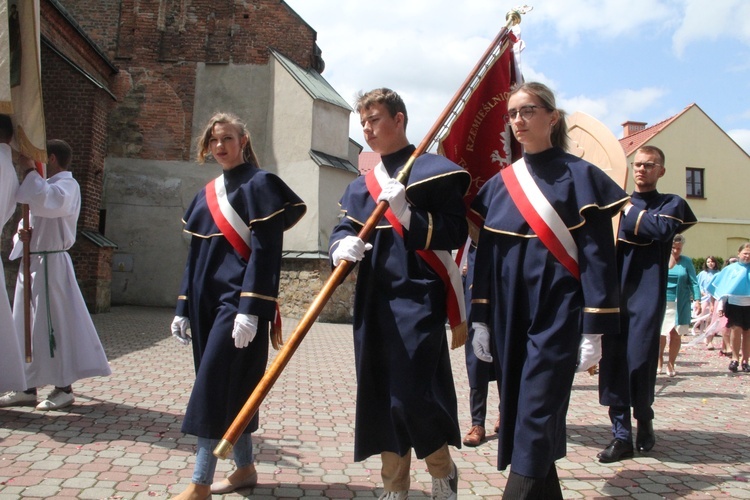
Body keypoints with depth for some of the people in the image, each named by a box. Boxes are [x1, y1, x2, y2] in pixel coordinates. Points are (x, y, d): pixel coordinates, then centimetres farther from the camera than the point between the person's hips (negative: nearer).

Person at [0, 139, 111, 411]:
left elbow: (51, 203, -32)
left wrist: (29, 173, -21)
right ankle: (28, 387, 20)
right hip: (32, 262, 10)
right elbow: (31, 216, 20)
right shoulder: (45, 185, 20)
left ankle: (64, 388, 6)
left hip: (50, 264, -9)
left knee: (55, 325, -4)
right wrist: (23, 233, -3)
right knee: (28, 326, 12)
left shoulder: (67, 185, -9)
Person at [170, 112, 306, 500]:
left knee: (215, 384, -8)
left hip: (239, 301, -8)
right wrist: (183, 308, 13)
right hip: (207, 301, 8)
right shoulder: (207, 194, 15)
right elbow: (195, 255, 17)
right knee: (230, 387, 12)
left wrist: (250, 309, -21)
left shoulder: (259, 184, -6)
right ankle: (244, 468, 25)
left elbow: (265, 250, -14)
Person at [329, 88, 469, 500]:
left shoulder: (435, 172, -2)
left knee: (413, 395, -8)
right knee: (379, 396, 9)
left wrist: (407, 215, -21)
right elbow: (341, 230, 9)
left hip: (417, 300, -6)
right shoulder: (361, 185, 17)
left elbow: (456, 234, -8)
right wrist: (342, 247, -14)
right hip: (373, 303, 6)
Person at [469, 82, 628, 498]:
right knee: (518, 414, 12)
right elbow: (486, 255, 11)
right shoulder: (499, 183, 10)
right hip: (510, 316, 5)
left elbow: (598, 256, -7)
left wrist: (594, 330, -11)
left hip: (556, 314, -5)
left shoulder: (579, 175, -4)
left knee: (536, 418, -7)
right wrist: (481, 320, 7)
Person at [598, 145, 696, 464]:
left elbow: (662, 229, -15)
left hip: (647, 296, -3)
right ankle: (621, 435, 8)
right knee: (612, 361, 0)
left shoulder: (672, 203, 7)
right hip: (614, 294, 3)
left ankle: (644, 419, 21)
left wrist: (630, 212, -5)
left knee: (639, 361, -6)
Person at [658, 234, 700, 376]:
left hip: (680, 304, 0)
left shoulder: (687, 262, 3)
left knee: (676, 335, 2)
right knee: (660, 335, 0)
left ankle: (670, 364, 17)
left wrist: (697, 299, -10)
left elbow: (693, 282, 1)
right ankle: (659, 361, 22)